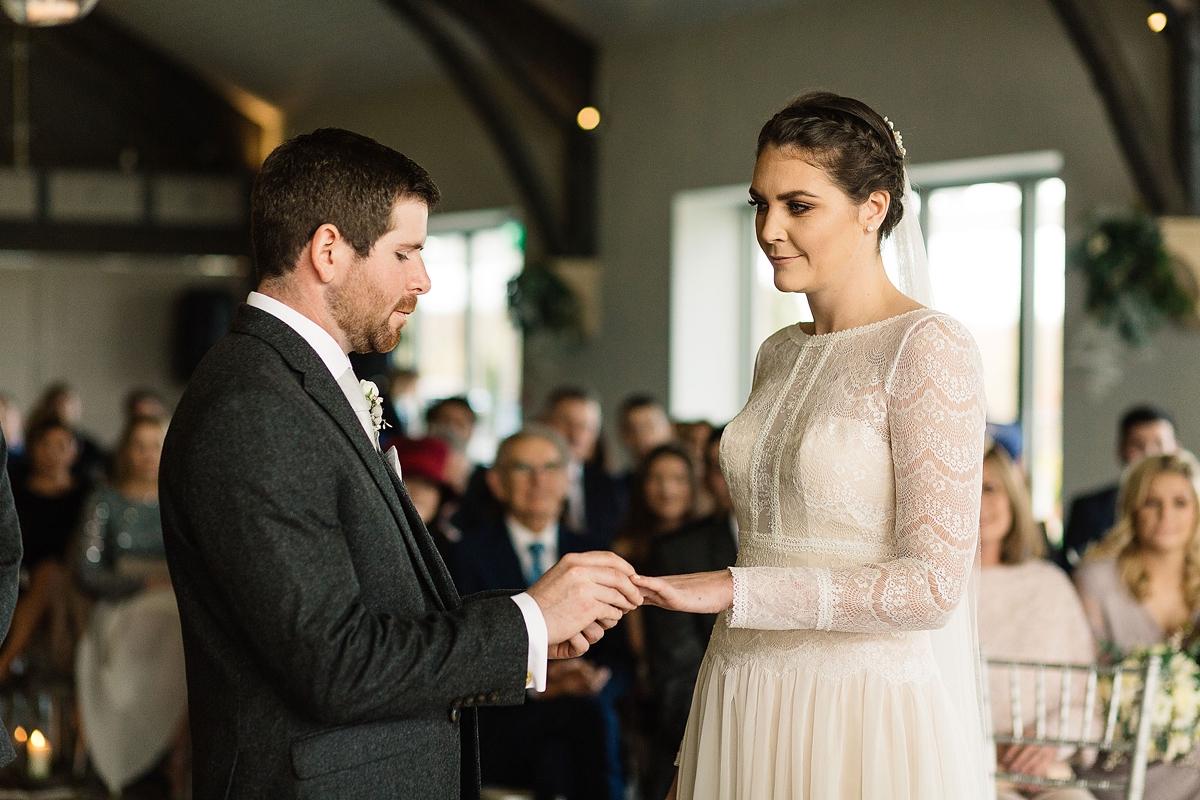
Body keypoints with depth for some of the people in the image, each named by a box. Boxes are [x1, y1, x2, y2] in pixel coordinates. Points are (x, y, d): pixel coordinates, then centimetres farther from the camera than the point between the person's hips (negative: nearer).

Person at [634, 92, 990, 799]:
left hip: (869, 719, -6)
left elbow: (933, 581, -18)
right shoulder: (780, 355, 12)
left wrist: (733, 591, -21)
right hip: (749, 716, 7)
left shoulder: (930, 349, -11)